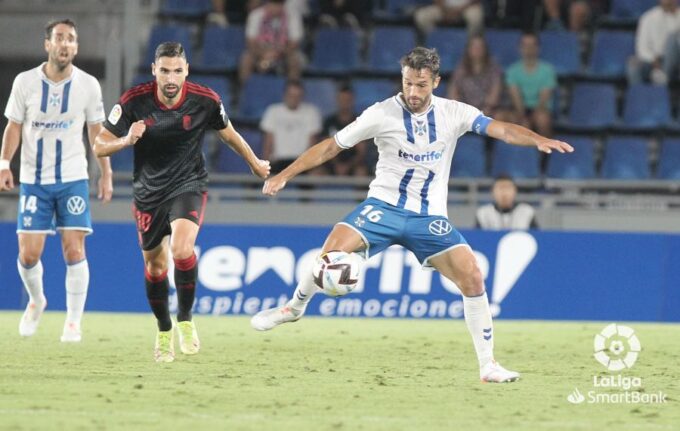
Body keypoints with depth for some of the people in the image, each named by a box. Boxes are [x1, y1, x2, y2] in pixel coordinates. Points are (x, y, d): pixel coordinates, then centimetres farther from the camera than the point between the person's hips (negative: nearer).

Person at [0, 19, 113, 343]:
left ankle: (73, 322, 1)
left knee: (74, 250, -8)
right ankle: (36, 301, 27)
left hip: (73, 179, 0)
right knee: (29, 254, -3)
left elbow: (97, 131, 7)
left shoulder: (88, 85, -3)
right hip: (33, 180, 0)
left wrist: (106, 174, 5)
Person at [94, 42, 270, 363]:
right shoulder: (134, 101, -17)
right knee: (155, 264, 10)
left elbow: (228, 134, 6)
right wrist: (126, 141, -32)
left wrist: (255, 164, 20)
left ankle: (185, 320, -5)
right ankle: (164, 332, 34)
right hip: (148, 191, 2)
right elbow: (99, 146, -11)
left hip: (188, 186, -2)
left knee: (181, 248, -27)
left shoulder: (205, 101, -15)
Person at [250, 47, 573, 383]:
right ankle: (295, 306, 7)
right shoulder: (382, 114, -7)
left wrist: (538, 140, -34)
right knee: (333, 249, -23)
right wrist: (284, 176, -5)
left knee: (472, 277, -14)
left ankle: (488, 365, -2)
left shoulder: (454, 113, -4)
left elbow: (501, 130, -15)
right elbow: (331, 146, -1)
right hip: (384, 206, -1)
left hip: (430, 217, 1)